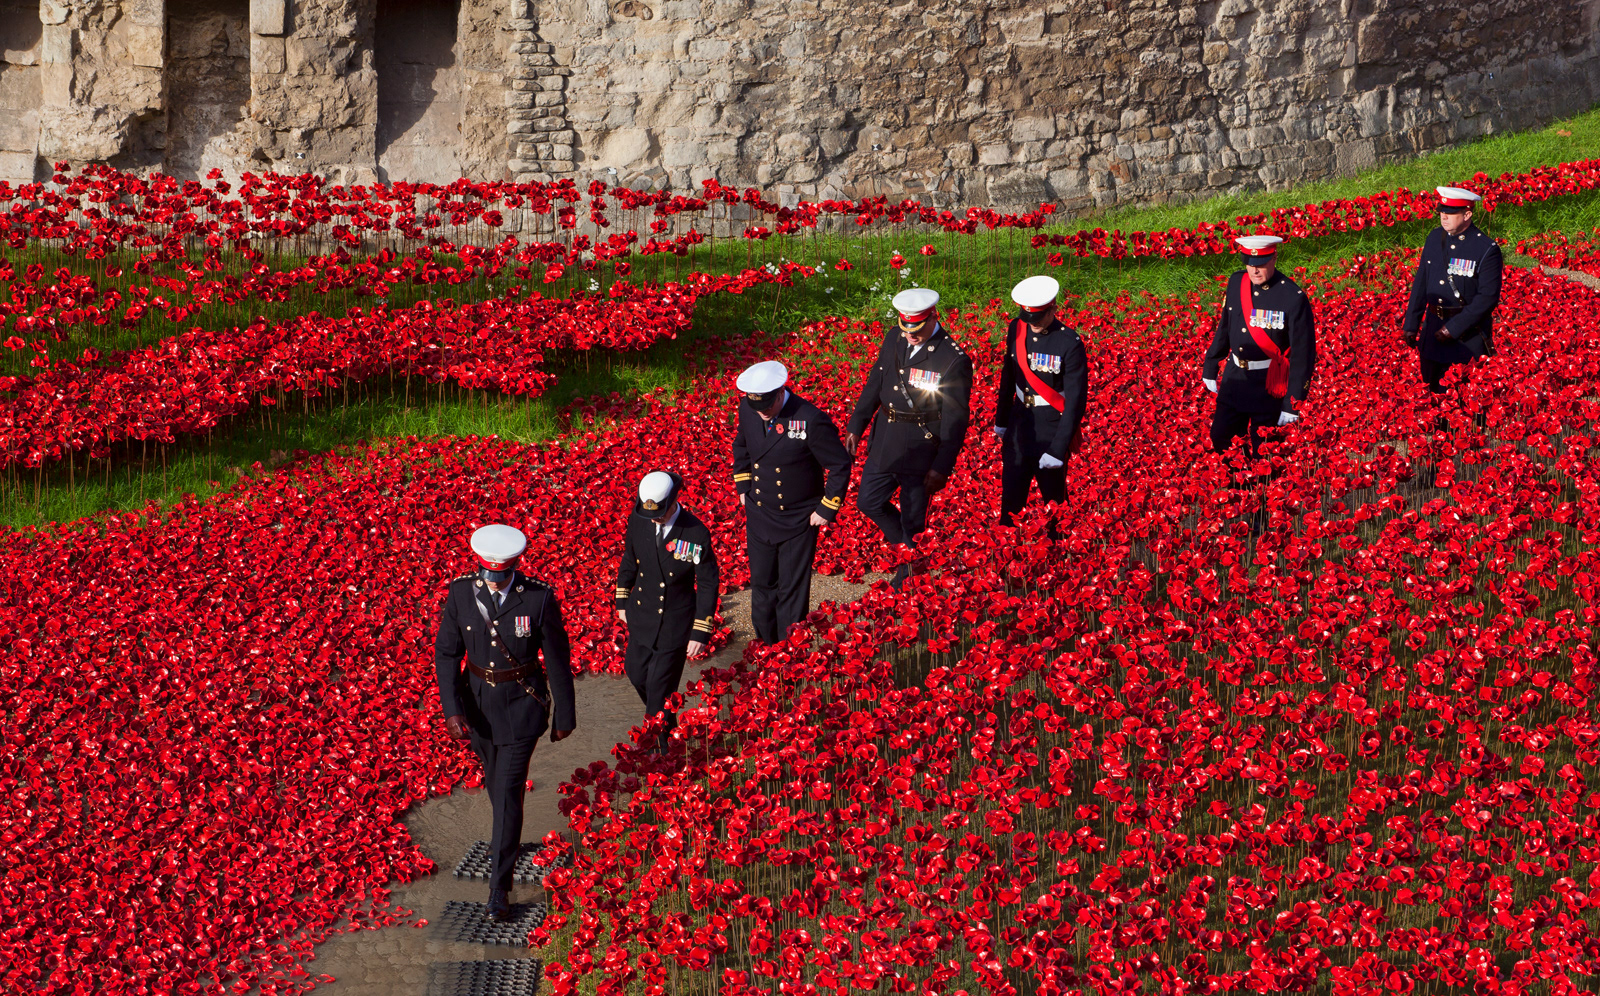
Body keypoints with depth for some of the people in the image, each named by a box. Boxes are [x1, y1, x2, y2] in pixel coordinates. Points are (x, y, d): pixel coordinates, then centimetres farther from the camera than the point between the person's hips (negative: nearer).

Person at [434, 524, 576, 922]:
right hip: (477, 702, 3)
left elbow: (557, 657, -8)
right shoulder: (460, 593, -11)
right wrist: (452, 708, -16)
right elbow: (446, 653, -6)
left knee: (508, 792, -7)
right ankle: (508, 840, 52)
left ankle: (499, 888, -2)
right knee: (496, 780, 22)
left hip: (522, 705, -3)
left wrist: (564, 714, -1)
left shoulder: (540, 598, -18)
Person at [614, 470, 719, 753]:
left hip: (675, 622, -5)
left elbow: (708, 585, -13)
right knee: (636, 673, 19)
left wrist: (700, 633, -13)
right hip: (641, 615, 5)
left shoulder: (696, 534, -22)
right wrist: (622, 600, 16)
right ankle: (667, 724, 47)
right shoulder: (638, 520, -9)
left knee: (660, 687, 0)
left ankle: (660, 749, 18)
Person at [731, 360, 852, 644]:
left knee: (793, 592, 6)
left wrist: (826, 510, -11)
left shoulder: (811, 420, -25)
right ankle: (765, 645, 36)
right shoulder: (747, 409, -9)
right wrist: (743, 486, 13)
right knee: (762, 586, 17)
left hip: (798, 522, -4)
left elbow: (840, 466, -14)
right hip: (759, 516, 5)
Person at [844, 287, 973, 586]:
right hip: (884, 441, 6)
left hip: (921, 449, -6)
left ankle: (908, 579, 26)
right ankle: (907, 547, 39)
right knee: (868, 500, 17)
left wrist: (942, 467, -17)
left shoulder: (954, 360, -19)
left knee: (913, 519, 6)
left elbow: (955, 420, -16)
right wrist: (856, 427, 12)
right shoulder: (893, 339, 0)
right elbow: (874, 384, 13)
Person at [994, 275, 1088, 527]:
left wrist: (1058, 449, -19)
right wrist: (1001, 420, 20)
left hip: (1051, 431, -5)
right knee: (1011, 499, 9)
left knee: (1053, 500, 8)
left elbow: (1076, 400, -17)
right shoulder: (1016, 329, -1)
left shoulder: (1069, 343, -18)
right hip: (1018, 427, 5)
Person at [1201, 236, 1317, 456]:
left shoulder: (1293, 298, -18)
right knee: (1219, 441, 11)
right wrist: (1210, 369, 18)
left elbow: (1303, 353, -15)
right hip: (1234, 379, 5)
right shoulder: (1236, 283, 0)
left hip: (1269, 386, -5)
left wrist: (1293, 404, -16)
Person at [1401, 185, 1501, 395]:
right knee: (1431, 392, 12)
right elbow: (1421, 283, 13)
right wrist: (1411, 324, 10)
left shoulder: (1487, 249, -12)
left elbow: (1488, 297, -15)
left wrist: (1453, 328, -19)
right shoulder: (1435, 238, 6)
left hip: (1468, 337, -6)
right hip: (1432, 332, 6)